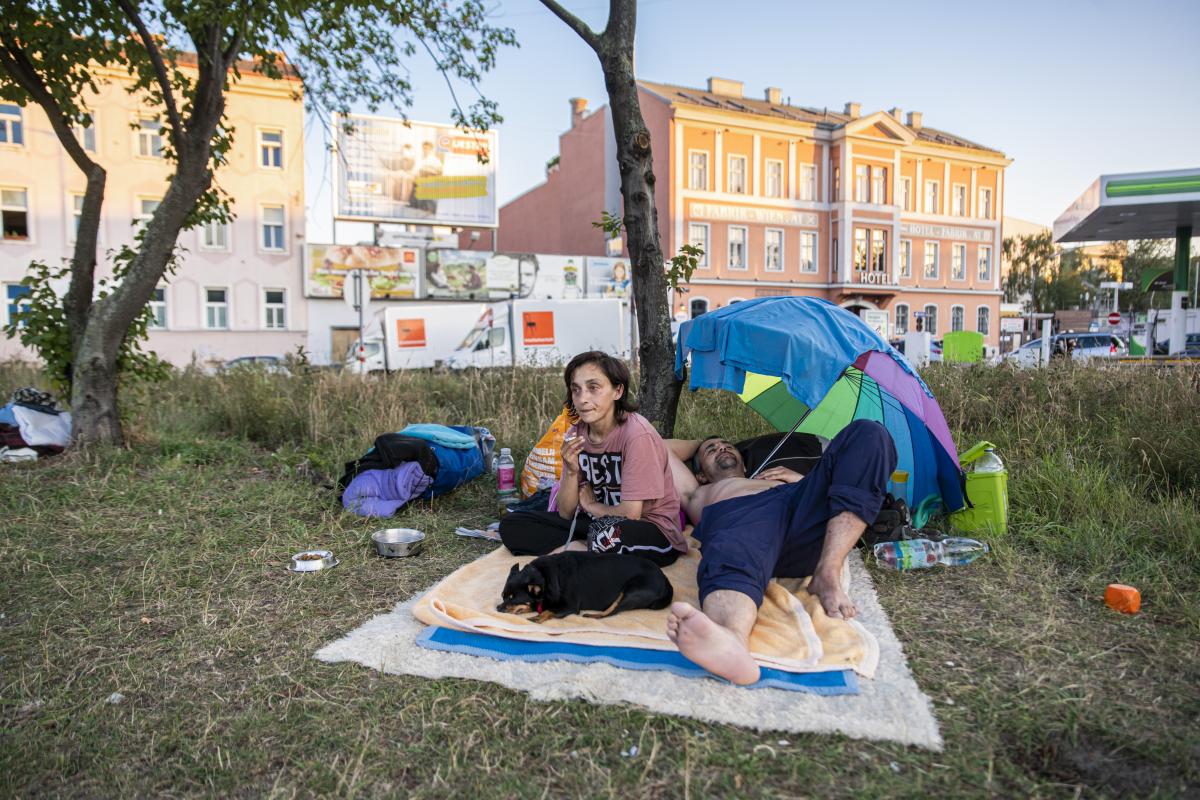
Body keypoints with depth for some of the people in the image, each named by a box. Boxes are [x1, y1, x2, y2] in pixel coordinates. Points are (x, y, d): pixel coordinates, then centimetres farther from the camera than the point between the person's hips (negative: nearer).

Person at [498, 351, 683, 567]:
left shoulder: (636, 434, -20)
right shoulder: (575, 435, 0)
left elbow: (631, 513, -22)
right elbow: (566, 514, 0)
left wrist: (592, 506, -3)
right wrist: (572, 471, -17)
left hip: (654, 530, -6)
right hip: (598, 523, 7)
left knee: (612, 534, -41)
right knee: (511, 526, -5)